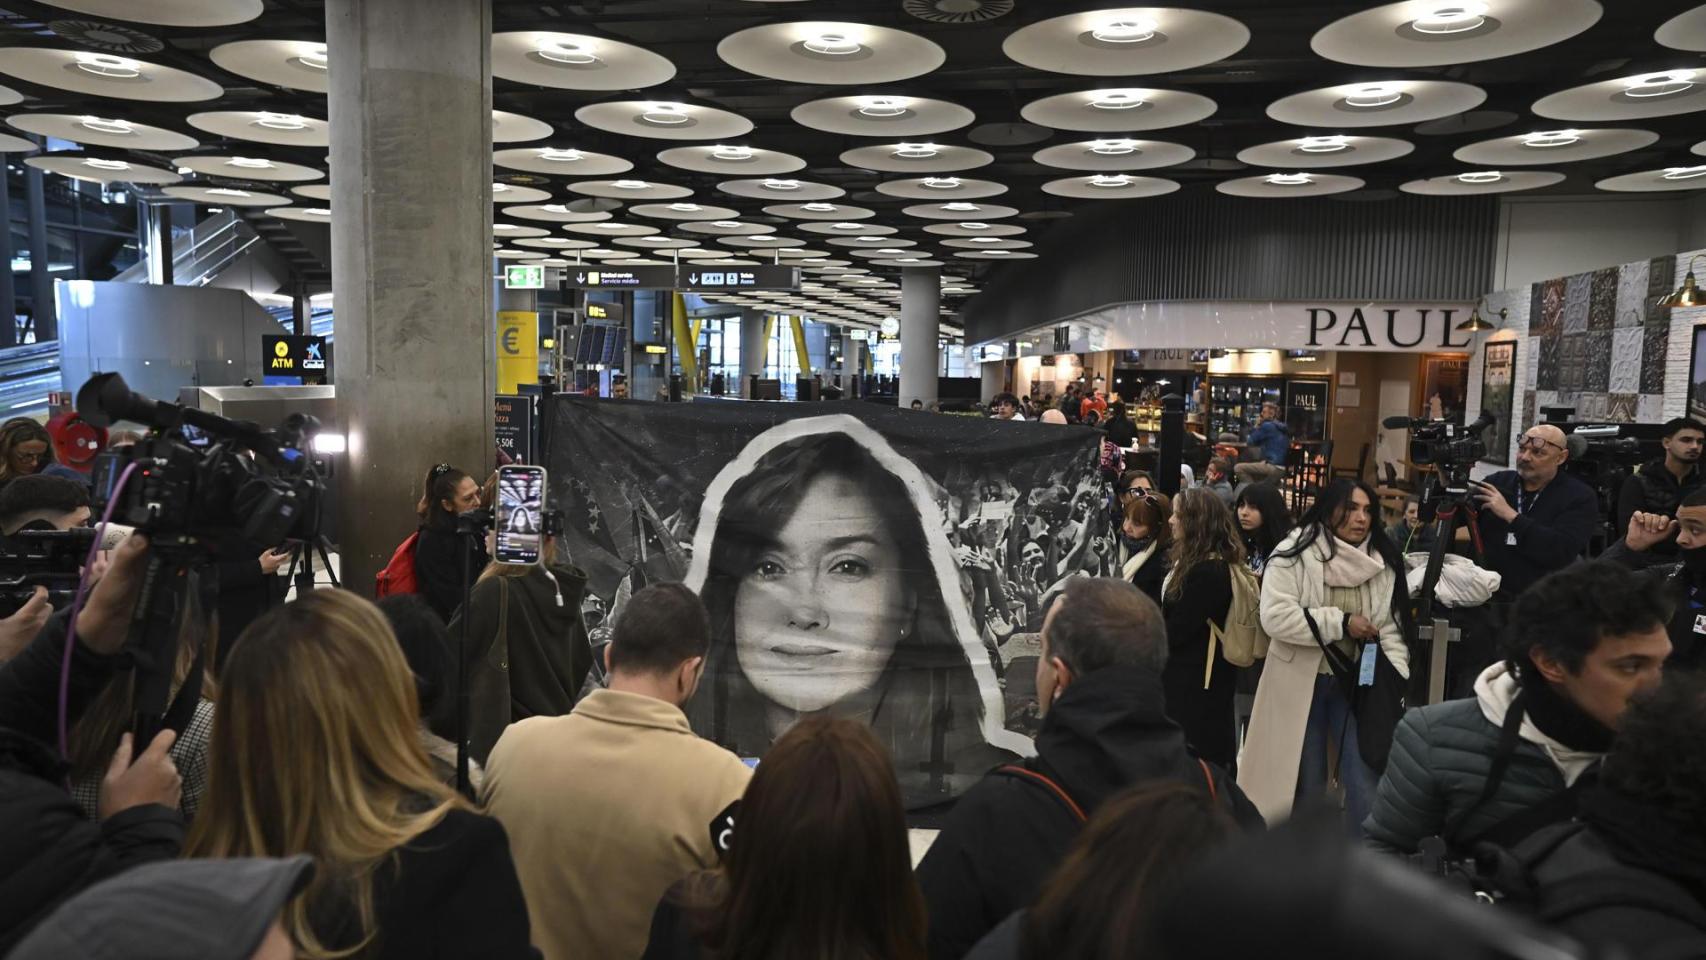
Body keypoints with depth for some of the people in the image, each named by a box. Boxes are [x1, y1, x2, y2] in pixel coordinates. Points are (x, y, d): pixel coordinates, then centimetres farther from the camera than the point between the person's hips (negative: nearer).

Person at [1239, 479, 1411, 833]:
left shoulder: (1383, 563, 3)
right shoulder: (1294, 554, -12)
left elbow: (1391, 628, 3)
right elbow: (1275, 616, -21)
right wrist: (1340, 623, -20)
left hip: (1357, 683, 3)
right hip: (1300, 682, -3)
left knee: (1367, 780, -1)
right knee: (1304, 782, 10)